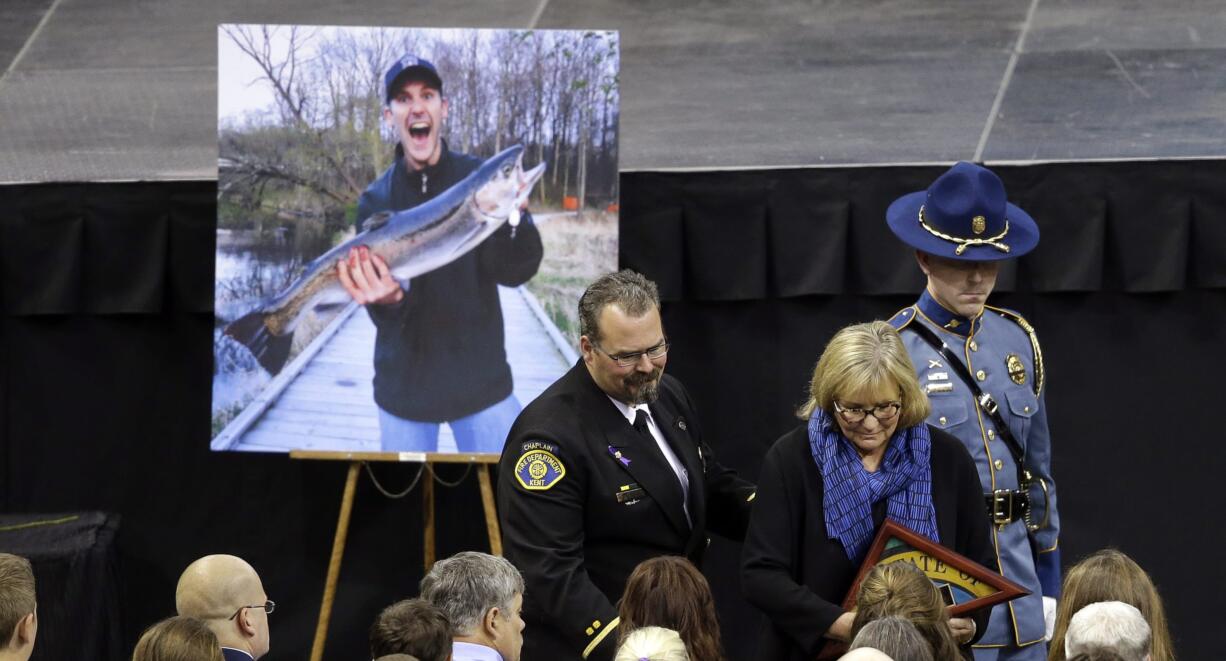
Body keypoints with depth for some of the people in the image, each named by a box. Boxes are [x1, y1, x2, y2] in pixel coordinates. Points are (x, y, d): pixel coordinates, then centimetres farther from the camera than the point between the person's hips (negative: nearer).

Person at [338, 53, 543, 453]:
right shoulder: (377, 200, -3)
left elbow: (517, 271, -14)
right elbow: (385, 312, -8)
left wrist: (506, 216, -34)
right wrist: (389, 299, -32)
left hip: (480, 377, -1)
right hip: (405, 384, 1)